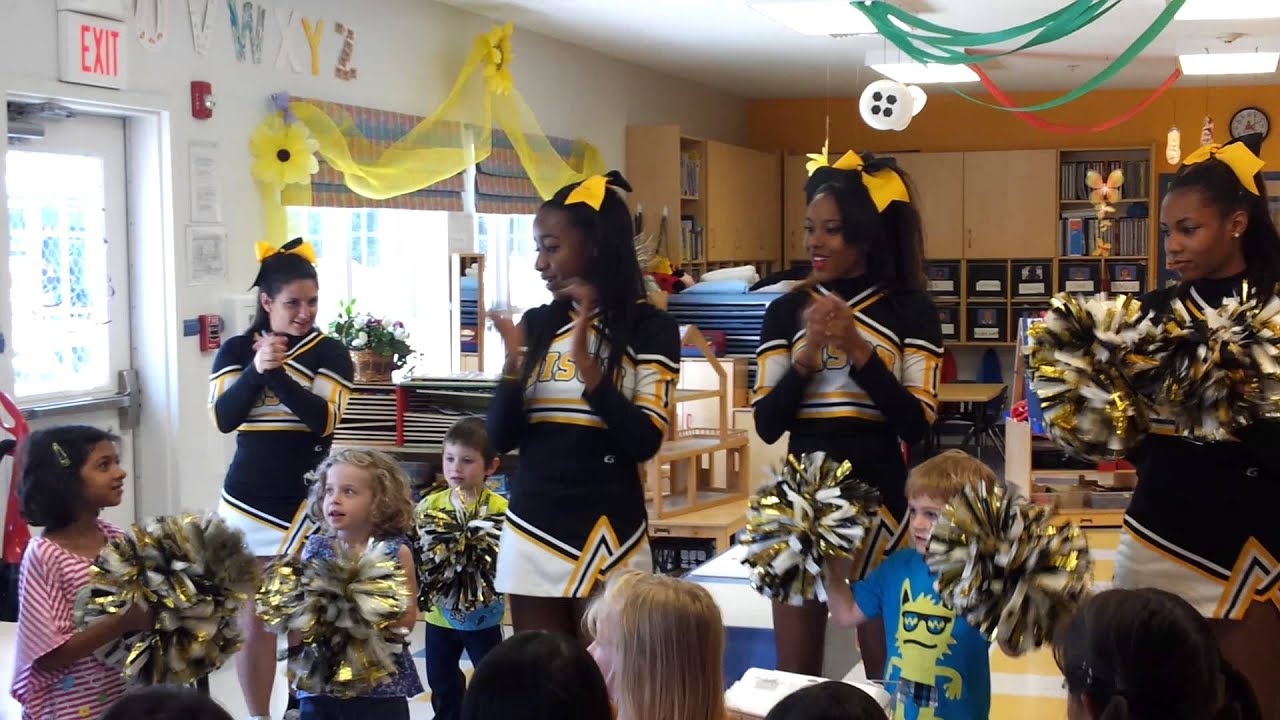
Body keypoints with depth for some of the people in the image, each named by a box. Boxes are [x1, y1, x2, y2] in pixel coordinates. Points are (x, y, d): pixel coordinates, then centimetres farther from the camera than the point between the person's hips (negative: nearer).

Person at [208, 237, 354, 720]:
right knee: (252, 621, 5)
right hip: (247, 500, 2)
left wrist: (277, 373, -21)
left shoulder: (330, 353, 0)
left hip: (305, 502, -2)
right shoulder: (235, 350, 5)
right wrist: (256, 369, -19)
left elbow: (323, 419, -13)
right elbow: (223, 419, -6)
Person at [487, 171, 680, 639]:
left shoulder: (650, 328, -4)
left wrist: (585, 362, -18)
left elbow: (645, 441, -12)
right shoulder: (536, 326, 8)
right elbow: (501, 438, 6)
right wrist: (514, 362, -10)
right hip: (532, 531, 4)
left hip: (607, 534, -4)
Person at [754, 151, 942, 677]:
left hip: (877, 500, -2)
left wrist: (857, 348, -16)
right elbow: (767, 426, 0)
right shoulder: (786, 311, 6)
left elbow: (917, 425, -9)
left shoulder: (910, 311, -1)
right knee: (793, 676, 10)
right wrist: (807, 353, -13)